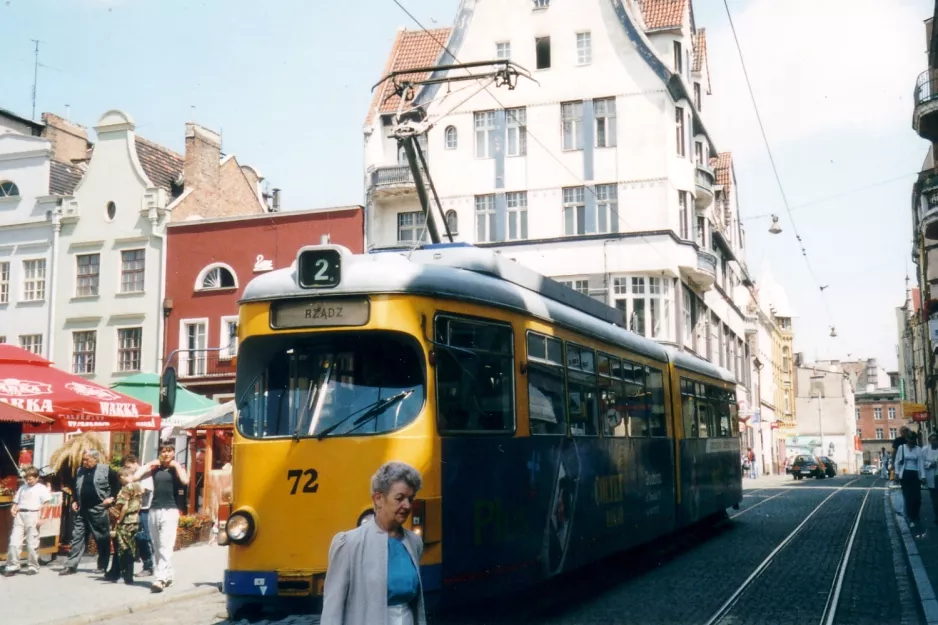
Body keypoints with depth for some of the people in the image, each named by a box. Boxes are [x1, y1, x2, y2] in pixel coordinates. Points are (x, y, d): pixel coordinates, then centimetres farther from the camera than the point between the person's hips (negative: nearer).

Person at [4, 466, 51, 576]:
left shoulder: (42, 488, 3)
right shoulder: (23, 488, 19)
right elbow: (16, 502, 23)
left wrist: (41, 518, -12)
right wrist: (13, 509, 2)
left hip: (33, 515, -5)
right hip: (19, 516, 5)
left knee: (32, 544, -1)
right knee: (14, 542, -2)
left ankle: (33, 567, 8)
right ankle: (12, 566, 4)